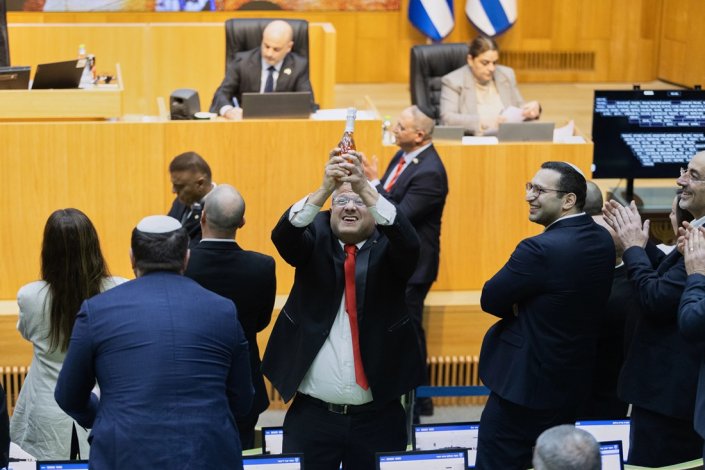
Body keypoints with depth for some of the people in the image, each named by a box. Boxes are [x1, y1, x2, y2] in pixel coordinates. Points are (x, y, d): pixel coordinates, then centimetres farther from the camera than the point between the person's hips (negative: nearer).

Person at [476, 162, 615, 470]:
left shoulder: (541, 249, -25)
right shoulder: (602, 240, 2)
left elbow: (489, 300, -16)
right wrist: (523, 307, -1)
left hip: (524, 384, -9)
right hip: (573, 382, 9)